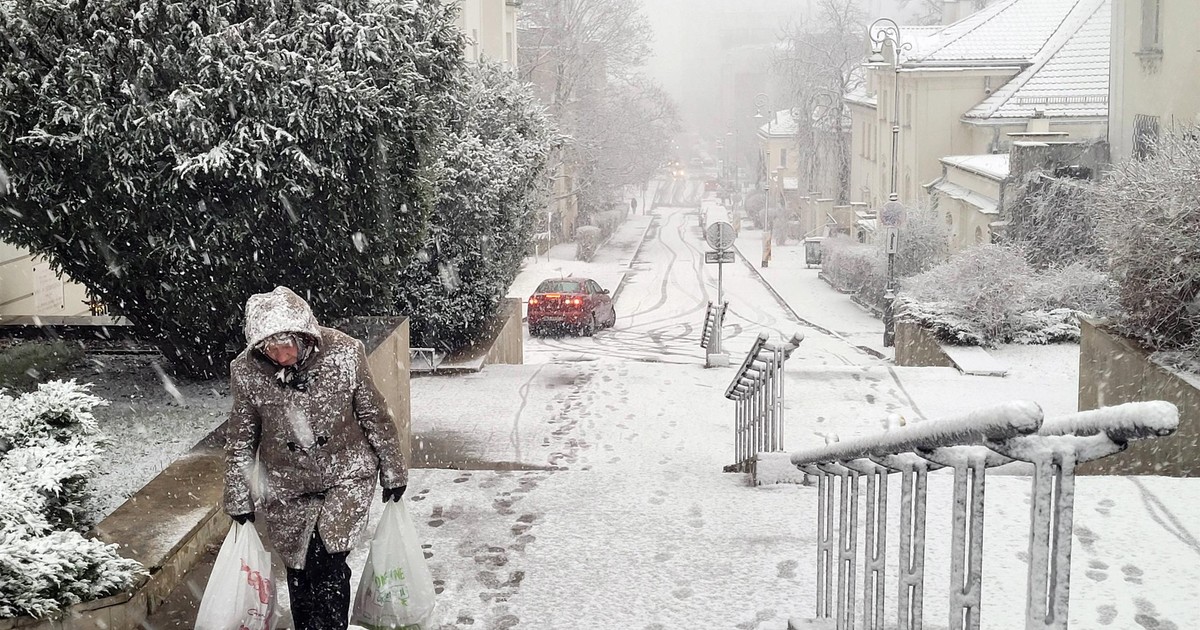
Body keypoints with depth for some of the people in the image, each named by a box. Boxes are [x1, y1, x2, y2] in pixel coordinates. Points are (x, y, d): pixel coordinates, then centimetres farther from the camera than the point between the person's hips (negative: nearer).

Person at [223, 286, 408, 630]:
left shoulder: (344, 353, -18)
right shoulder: (246, 371, -14)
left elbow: (375, 415, -4)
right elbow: (239, 441, 0)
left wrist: (393, 471, 4)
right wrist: (238, 498, 6)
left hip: (346, 476, -2)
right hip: (287, 486, 2)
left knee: (327, 565, -14)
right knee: (300, 575, 8)